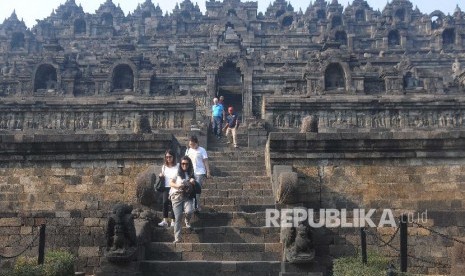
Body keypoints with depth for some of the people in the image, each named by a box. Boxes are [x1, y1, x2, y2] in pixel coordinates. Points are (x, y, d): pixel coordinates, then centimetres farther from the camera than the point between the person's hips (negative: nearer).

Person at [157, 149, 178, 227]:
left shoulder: (177, 166, 2)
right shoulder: (164, 166, 14)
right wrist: (161, 176, 3)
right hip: (166, 187, 3)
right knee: (165, 202, -14)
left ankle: (173, 221, 2)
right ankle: (165, 221, -14)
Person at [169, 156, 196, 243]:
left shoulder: (190, 174, 11)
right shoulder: (177, 172, 1)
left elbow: (194, 187, 17)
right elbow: (171, 183, 0)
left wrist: (193, 182, -5)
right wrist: (177, 185, -20)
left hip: (187, 196, 2)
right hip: (177, 196, -2)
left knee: (189, 211, -26)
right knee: (178, 217, -8)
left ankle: (187, 221, 10)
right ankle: (177, 238, -2)